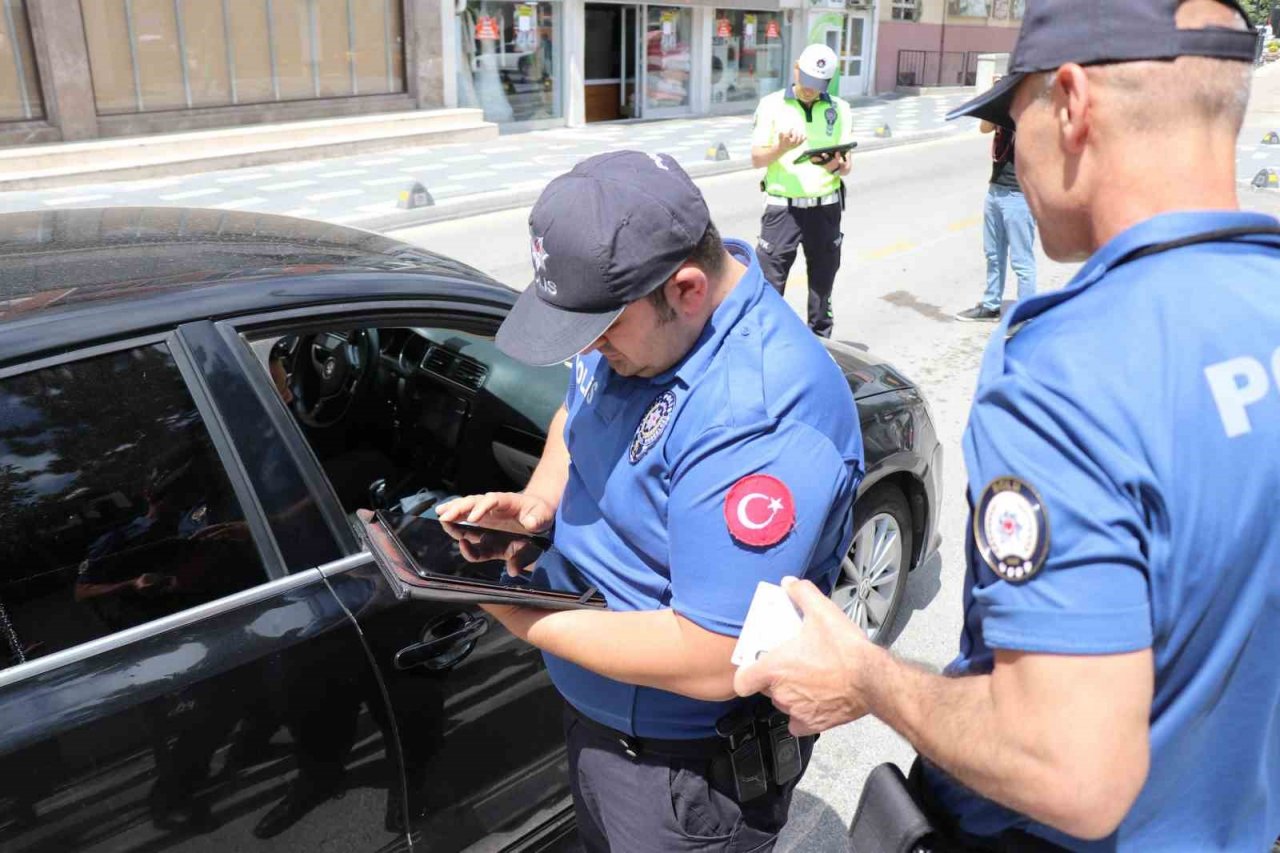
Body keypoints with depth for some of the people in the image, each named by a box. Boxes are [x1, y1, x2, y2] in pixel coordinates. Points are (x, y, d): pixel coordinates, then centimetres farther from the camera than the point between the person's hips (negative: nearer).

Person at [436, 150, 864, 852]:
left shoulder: (761, 416, -36)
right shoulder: (637, 316, -8)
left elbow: (712, 662, -35)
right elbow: (576, 414, 13)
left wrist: (526, 621, -25)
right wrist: (537, 504, -8)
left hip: (689, 765, -8)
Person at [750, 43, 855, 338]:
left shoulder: (840, 109, 5)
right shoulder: (772, 104, -1)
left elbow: (847, 164, 4)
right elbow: (757, 159, -4)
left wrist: (837, 165, -20)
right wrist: (782, 148, -23)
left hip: (826, 207, 3)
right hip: (783, 207, -3)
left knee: (822, 281, 12)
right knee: (770, 281, -5)